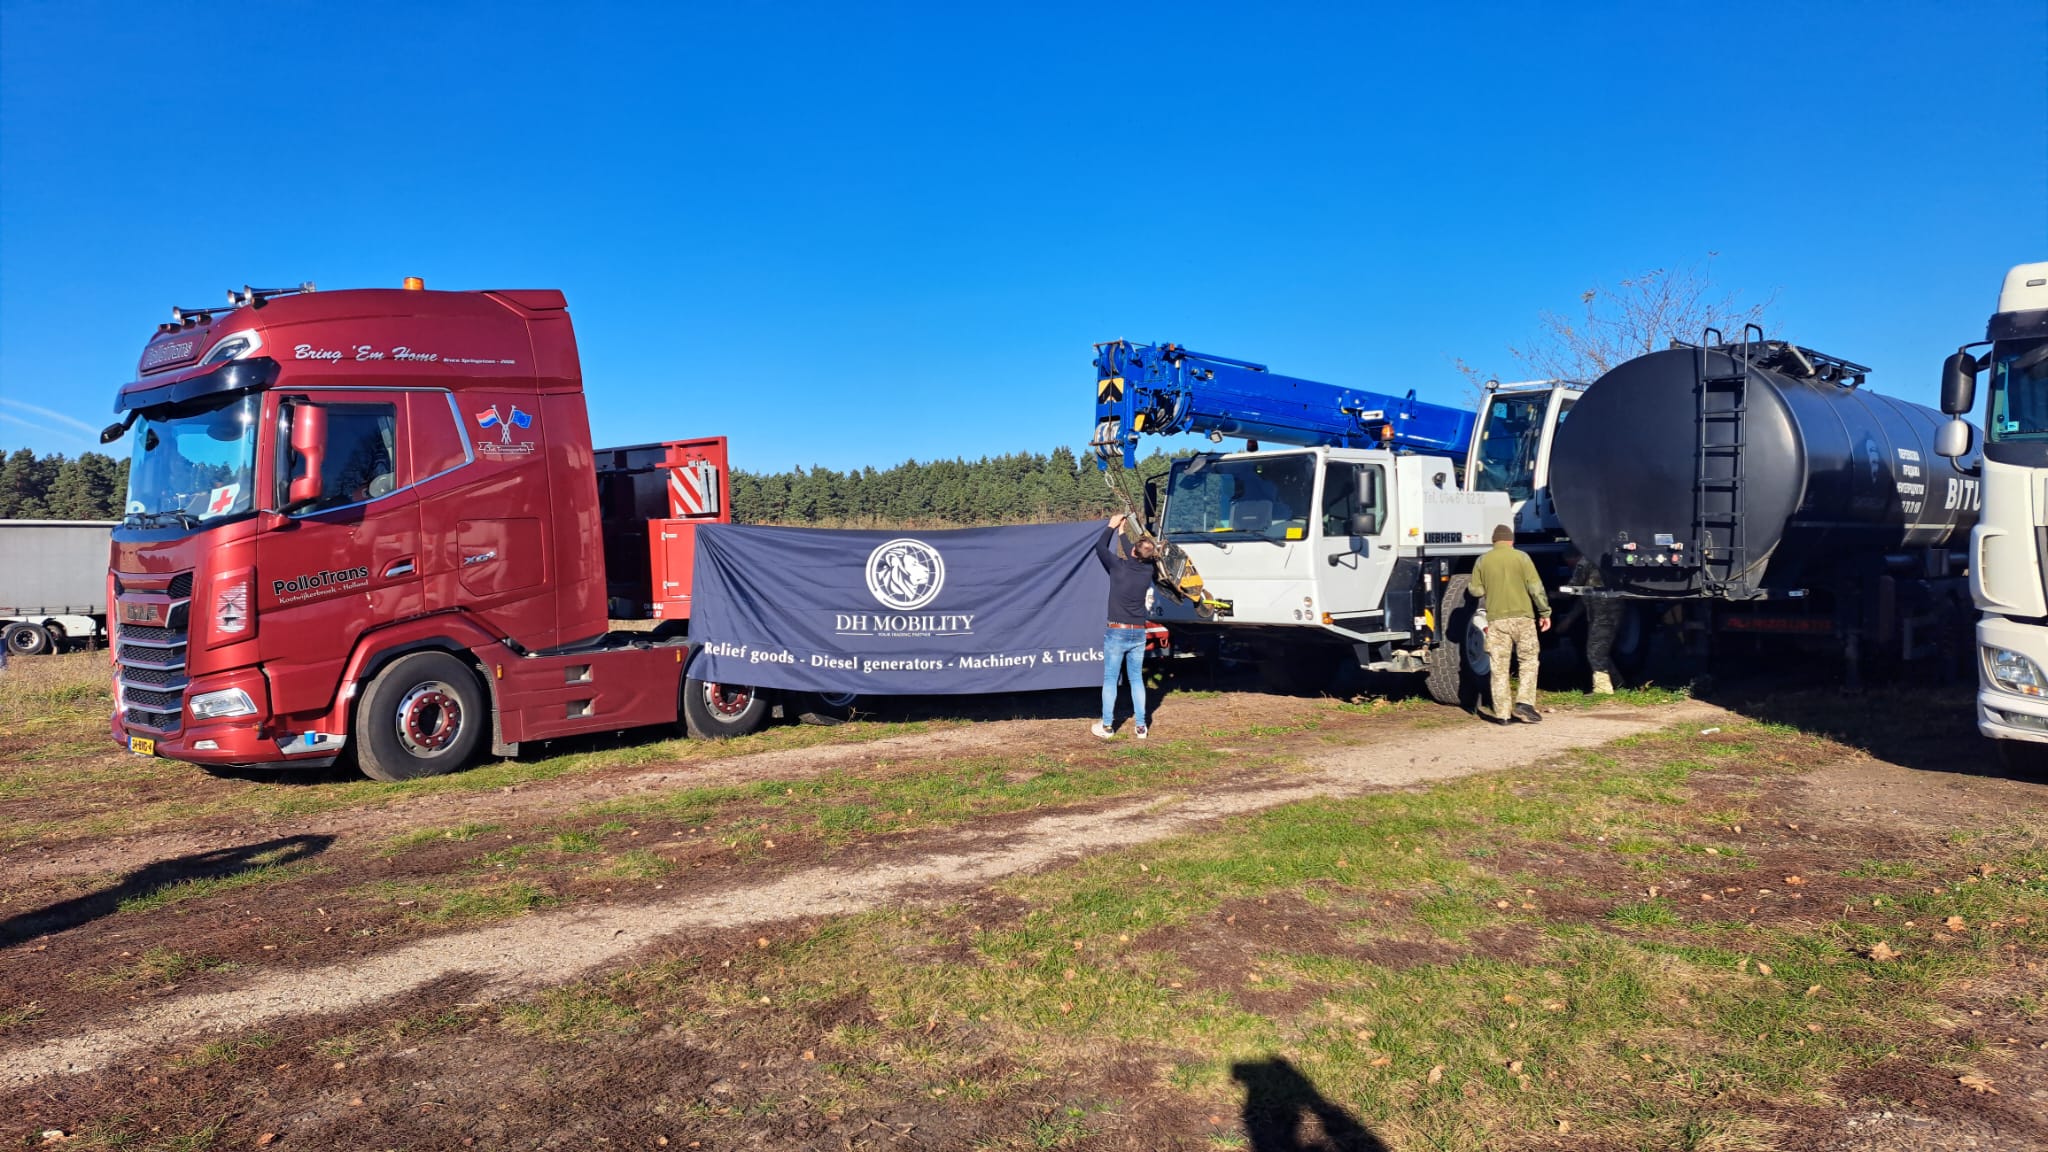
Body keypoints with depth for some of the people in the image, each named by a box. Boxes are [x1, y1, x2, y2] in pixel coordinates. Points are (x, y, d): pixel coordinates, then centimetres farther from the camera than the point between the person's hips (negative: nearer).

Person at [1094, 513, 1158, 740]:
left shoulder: (1119, 566, -13)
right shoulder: (1147, 571, -3)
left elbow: (1100, 547, 3)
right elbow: (1136, 561, 19)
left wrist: (1112, 526, 17)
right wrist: (1122, 533, 28)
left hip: (1117, 632, -3)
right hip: (1138, 634, 3)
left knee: (1110, 680, 6)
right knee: (1137, 680, 13)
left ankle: (1107, 726, 10)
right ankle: (1140, 726, 14)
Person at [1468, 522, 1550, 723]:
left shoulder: (1483, 561, 5)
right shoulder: (1521, 557, -2)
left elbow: (1475, 590, 4)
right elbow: (1535, 587, -6)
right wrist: (1545, 612, 2)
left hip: (1496, 619, 2)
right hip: (1522, 617, -2)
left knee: (1499, 667, 5)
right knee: (1528, 662, 10)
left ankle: (1501, 713, 4)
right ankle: (1524, 703, -3)